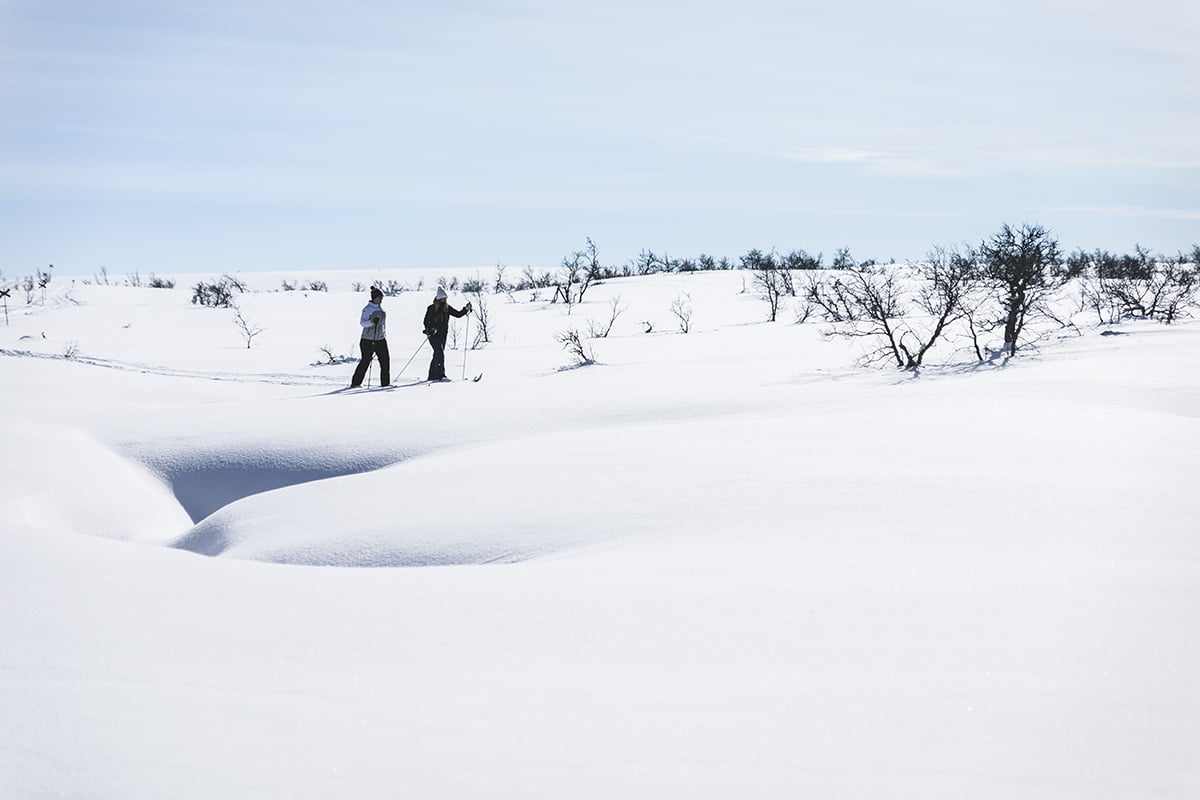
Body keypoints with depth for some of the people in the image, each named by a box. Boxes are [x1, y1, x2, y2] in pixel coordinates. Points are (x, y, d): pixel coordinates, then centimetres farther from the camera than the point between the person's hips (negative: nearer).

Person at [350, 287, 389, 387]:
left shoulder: (381, 309, 12)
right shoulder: (367, 309, -7)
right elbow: (362, 322, -14)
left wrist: (384, 334, 22)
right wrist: (371, 322, -32)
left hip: (380, 339, 6)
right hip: (368, 340, -6)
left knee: (385, 360, -2)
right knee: (365, 361, -7)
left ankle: (385, 383, 5)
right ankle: (355, 383, 2)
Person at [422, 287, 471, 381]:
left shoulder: (447, 308, 9)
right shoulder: (431, 308, -6)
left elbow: (458, 314, 15)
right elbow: (426, 321, -6)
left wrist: (466, 309, 1)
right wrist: (430, 329, -23)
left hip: (443, 335, 6)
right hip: (434, 335, -6)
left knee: (437, 355, 9)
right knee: (440, 354, -18)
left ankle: (432, 376, 15)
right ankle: (441, 375, -21)